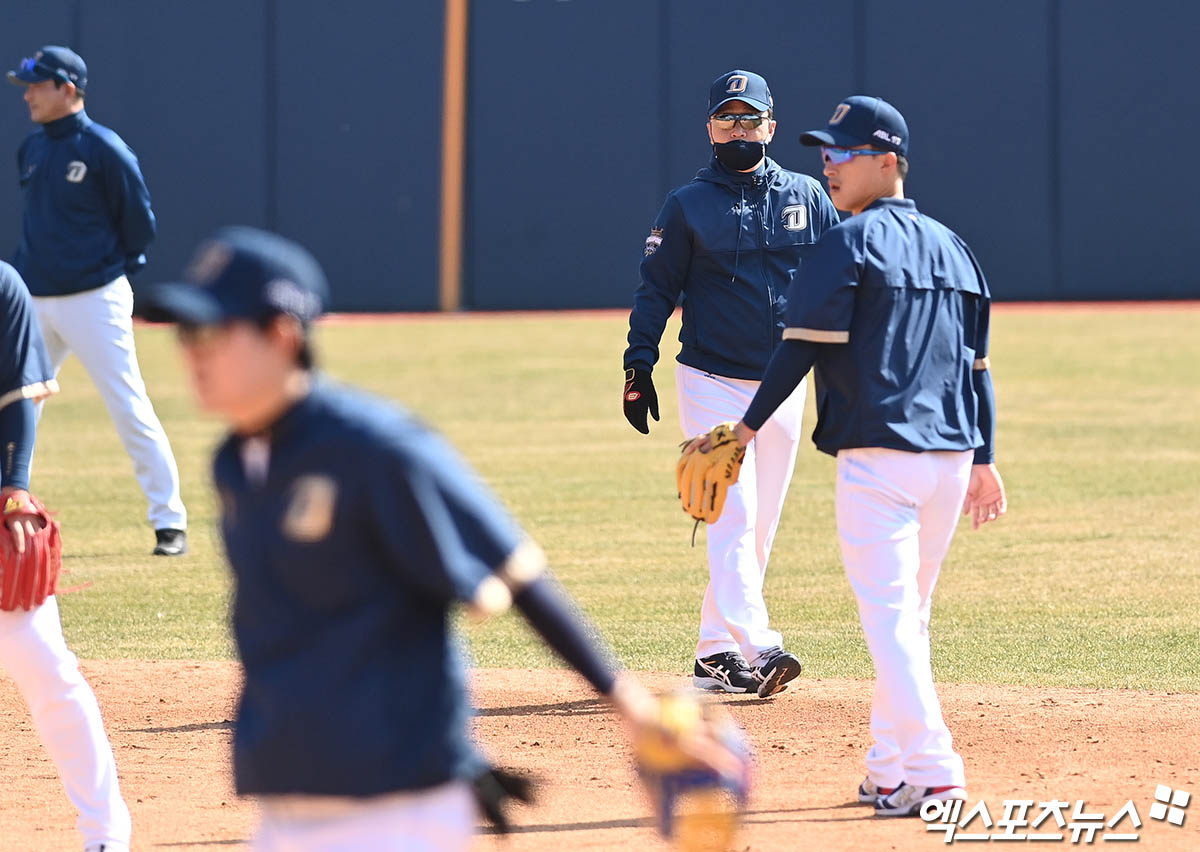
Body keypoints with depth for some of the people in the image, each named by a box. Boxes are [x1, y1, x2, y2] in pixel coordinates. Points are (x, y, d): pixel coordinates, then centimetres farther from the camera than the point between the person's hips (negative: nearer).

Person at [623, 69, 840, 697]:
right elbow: (656, 288, 1)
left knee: (760, 525, 6)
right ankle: (757, 647, -24)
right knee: (733, 514, -15)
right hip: (711, 382, -4)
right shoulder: (688, 205, 1)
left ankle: (715, 653, 15)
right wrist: (639, 367, -8)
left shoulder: (806, 197, 7)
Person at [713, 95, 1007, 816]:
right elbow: (978, 365, 16)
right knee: (910, 616, 16)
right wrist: (983, 460, 18)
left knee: (889, 617, -8)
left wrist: (750, 424, -6)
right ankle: (890, 771, 20)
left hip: (877, 454, -7)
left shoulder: (851, 243, -5)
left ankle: (933, 775, -16)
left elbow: (804, 344, -11)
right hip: (952, 458, 7)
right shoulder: (952, 248, 16)